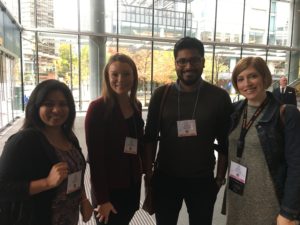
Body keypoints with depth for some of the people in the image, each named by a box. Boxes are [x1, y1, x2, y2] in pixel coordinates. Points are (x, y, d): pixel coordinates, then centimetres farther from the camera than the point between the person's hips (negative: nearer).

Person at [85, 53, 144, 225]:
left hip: (133, 185, 6)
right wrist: (102, 199, -16)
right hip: (109, 189, -5)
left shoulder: (136, 106, 1)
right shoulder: (98, 108, -17)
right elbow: (95, 157, -17)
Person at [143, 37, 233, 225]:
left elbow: (225, 142, -1)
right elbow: (150, 136, 0)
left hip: (202, 180, 0)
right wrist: (148, 172, -2)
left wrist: (220, 177, 0)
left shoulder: (219, 96, -6)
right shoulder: (161, 94, -4)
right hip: (164, 178, 1)